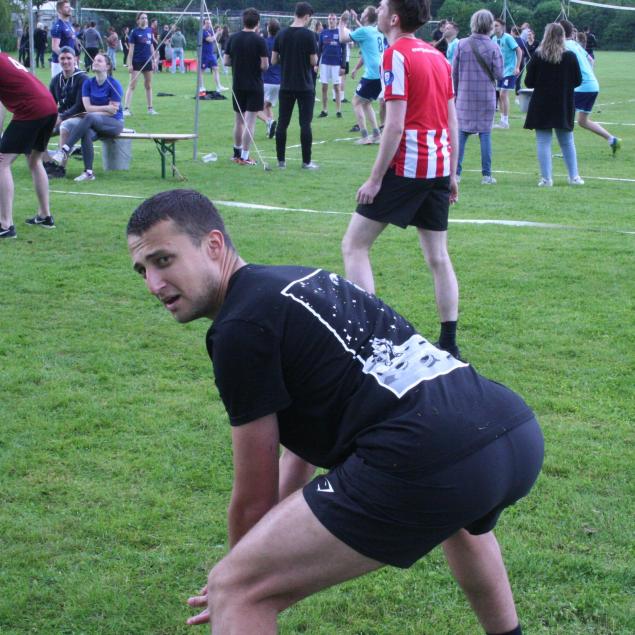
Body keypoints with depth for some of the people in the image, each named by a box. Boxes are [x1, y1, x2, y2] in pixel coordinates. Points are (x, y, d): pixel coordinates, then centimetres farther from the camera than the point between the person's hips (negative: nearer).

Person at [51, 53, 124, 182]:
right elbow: (88, 108, 0)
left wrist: (94, 111, -3)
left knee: (90, 117, -36)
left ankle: (65, 150, -42)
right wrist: (106, 107, -8)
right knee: (86, 133, -34)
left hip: (114, 123, -4)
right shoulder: (88, 83, 8)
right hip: (94, 123, 4)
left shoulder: (114, 84, -5)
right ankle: (88, 172, -32)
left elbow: (113, 111, -7)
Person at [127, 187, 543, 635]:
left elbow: (253, 499, 7)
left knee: (234, 589, 0)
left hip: (430, 462, -9)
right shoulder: (302, 281, 25)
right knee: (458, 513, 46)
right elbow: (302, 444, 35)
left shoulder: (240, 328, -1)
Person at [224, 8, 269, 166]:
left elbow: (226, 62, 5)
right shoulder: (259, 40, -12)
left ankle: (237, 153, 26)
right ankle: (244, 157, -5)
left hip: (237, 86, 5)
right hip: (254, 86, -5)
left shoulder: (233, 38, 2)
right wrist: (255, 63, 7)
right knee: (250, 122, -3)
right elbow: (265, 65, -14)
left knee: (238, 121, 16)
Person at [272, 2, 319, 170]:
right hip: (305, 86, -4)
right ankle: (306, 162, 1)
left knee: (282, 123, 8)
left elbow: (274, 60, 5)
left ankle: (281, 160, 10)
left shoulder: (281, 34, 2)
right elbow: (314, 61, -8)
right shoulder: (308, 35, -11)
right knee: (305, 123, 0)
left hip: (286, 86, 4)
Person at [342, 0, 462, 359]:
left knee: (355, 245, 1)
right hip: (439, 167, 8)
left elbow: (395, 125, -16)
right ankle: (449, 343, 14)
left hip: (407, 167, -8)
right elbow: (453, 122, 13)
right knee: (438, 256, 13)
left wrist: (375, 179, -13)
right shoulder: (438, 56, 12)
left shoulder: (397, 54, -11)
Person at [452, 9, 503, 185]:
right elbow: (499, 74, -7)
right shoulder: (493, 48, -9)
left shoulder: (462, 44, -4)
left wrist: (456, 91, 13)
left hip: (465, 96, 1)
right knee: (485, 133, 4)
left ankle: (456, 172, 6)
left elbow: (454, 71, 1)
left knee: (462, 132, 8)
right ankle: (486, 175, 4)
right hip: (486, 96, -1)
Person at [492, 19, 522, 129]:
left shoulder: (507, 38, -15)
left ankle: (505, 121, -4)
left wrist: (517, 67, -18)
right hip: (500, 71, 7)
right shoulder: (494, 39, 5)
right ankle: (502, 120, 16)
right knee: (500, 95, 8)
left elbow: (519, 51, -15)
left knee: (503, 95, -10)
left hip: (509, 71, -7)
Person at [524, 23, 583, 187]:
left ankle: (546, 178, -2)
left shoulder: (538, 56, -9)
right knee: (567, 142, 14)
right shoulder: (570, 56, -5)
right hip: (564, 106, 2)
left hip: (541, 106, -2)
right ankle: (574, 176, 14)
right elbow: (578, 81, 2)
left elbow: (528, 82, -6)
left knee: (543, 143, 3)